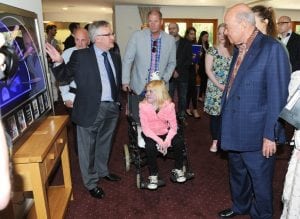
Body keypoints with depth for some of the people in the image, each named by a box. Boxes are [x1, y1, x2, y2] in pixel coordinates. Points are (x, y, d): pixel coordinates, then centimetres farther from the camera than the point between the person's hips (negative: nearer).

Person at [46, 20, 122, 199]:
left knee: (105, 143, 23)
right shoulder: (80, 56, -10)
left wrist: (118, 101, 11)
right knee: (88, 148, 10)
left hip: (112, 108, 6)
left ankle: (102, 171, 47)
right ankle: (91, 183, 30)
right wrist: (59, 62, -24)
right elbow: (65, 77, -7)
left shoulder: (115, 57, 8)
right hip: (91, 109, -5)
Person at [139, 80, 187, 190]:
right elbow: (145, 128, -17)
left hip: (164, 132, 2)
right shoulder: (143, 105, -15)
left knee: (179, 142, -23)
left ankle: (178, 170, 3)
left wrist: (167, 141, -28)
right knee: (150, 147, -32)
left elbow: (173, 127, -12)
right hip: (149, 133, -1)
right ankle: (153, 175, -8)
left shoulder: (168, 105, -12)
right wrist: (159, 141, -28)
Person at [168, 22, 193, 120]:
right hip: (169, 76, 0)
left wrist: (178, 71, -10)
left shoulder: (186, 43, 5)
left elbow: (189, 60, 0)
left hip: (182, 75, 1)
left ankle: (182, 117, 18)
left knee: (182, 98, 6)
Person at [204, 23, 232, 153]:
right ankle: (215, 141, 15)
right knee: (214, 115, 3)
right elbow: (208, 70, -6)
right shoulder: (212, 50, 1)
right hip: (215, 88, -2)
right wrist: (219, 85, -13)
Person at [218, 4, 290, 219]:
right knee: (237, 174, 25)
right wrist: (227, 123, 13)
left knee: (260, 180, 12)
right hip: (236, 131, 8)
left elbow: (277, 96, -18)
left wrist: (270, 134, -17)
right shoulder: (239, 49, 8)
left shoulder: (272, 48, -16)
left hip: (257, 133, -8)